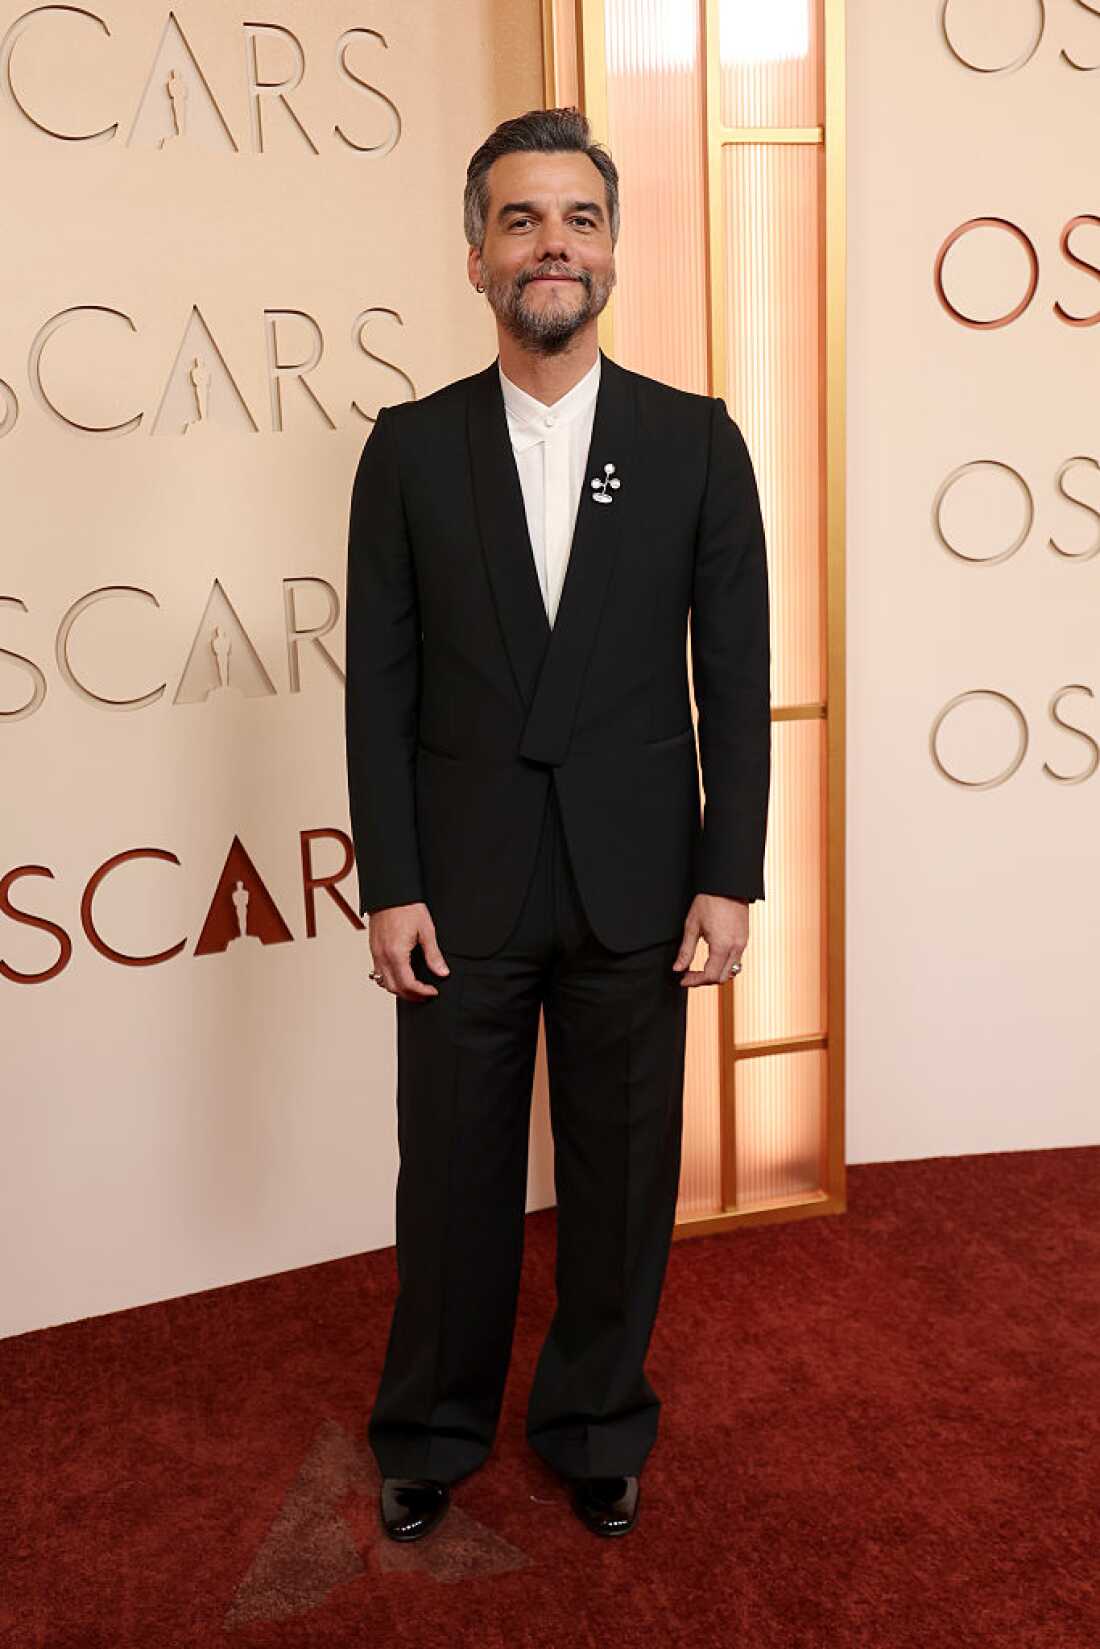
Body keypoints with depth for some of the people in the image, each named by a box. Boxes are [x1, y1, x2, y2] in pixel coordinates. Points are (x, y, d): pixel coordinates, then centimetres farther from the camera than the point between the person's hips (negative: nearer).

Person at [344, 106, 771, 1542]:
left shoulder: (696, 440, 2)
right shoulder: (410, 447, 2)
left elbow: (737, 674, 1)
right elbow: (380, 682, 0)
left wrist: (730, 876, -4)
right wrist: (389, 885, -5)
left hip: (634, 886, 0)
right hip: (465, 887, 0)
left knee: (623, 1173, 12)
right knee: (453, 1174, 12)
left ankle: (597, 1424, 36)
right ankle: (434, 1428, 36)